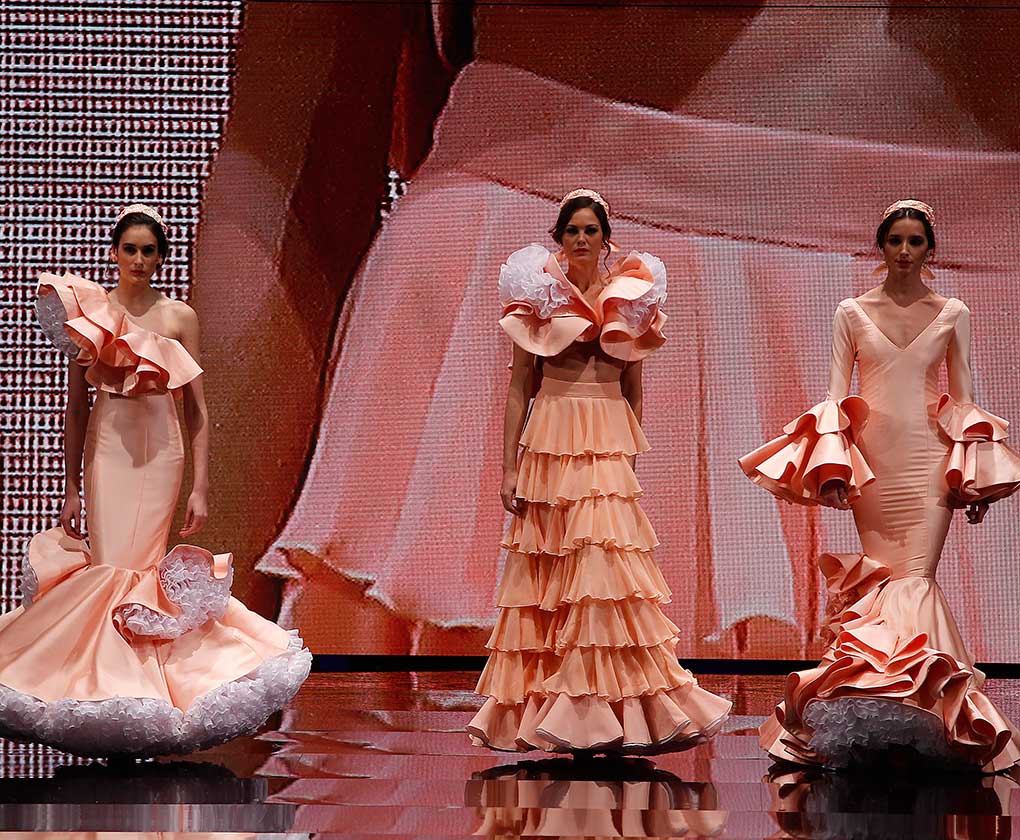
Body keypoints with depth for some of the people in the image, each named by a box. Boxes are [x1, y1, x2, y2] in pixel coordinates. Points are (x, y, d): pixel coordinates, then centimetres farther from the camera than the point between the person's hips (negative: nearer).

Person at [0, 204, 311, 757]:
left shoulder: (179, 317, 6)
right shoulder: (89, 312, 5)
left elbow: (196, 409, 6)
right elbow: (75, 408, 8)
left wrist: (200, 487, -1)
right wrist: (71, 489, 5)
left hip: (160, 454, 0)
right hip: (106, 451, 0)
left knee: (141, 569, -3)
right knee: (107, 570, -7)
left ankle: (141, 694, 7)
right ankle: (107, 699, -2)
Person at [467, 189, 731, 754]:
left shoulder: (630, 299, 11)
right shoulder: (538, 297, 5)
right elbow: (518, 387, 4)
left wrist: (630, 456, 14)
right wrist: (509, 466, -2)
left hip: (609, 447, 1)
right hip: (551, 443, -1)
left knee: (605, 565, -9)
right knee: (551, 575, -4)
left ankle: (607, 711, -5)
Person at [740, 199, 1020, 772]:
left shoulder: (953, 314, 7)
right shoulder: (852, 312, 7)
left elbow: (965, 397, 10)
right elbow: (836, 393, 5)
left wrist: (973, 477, 3)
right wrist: (830, 467, -7)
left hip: (930, 458, -1)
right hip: (871, 458, 1)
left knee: (915, 579, -10)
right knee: (881, 580, 0)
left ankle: (918, 701, -9)